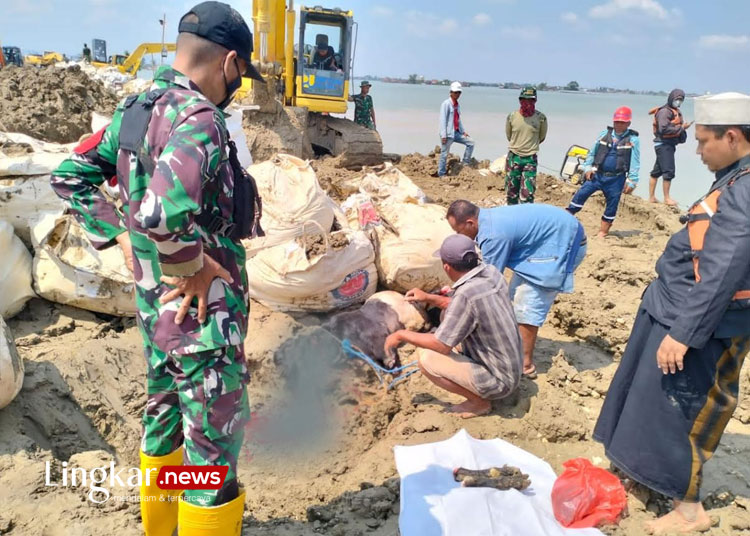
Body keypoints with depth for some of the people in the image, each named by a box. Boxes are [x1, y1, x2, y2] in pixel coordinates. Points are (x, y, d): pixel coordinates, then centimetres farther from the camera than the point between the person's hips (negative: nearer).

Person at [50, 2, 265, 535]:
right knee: (214, 444, 6)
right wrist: (192, 265, -21)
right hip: (202, 312, -9)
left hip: (152, 302, 10)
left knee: (164, 419, 26)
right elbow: (161, 212, -38)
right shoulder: (199, 118, -23)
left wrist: (120, 235, 9)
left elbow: (70, 176, 12)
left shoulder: (136, 108, 5)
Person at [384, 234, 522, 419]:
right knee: (449, 315, 17)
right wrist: (430, 298, 13)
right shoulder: (492, 273, -5)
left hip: (498, 381, -8)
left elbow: (442, 345, -20)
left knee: (425, 356, -12)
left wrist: (402, 335, -8)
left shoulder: (466, 294, -29)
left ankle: (479, 401, 2)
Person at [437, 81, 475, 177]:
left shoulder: (457, 105, 15)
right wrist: (443, 135, -20)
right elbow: (443, 120, -14)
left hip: (456, 133, 8)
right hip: (448, 134, -8)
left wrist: (463, 131, 13)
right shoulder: (446, 104, -9)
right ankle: (441, 174, 6)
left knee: (471, 142, 5)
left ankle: (465, 162, 11)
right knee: (444, 154, -3)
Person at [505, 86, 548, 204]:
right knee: (511, 191, 10)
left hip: (530, 159, -1)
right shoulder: (512, 116, -4)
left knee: (527, 193, -7)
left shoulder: (541, 118, -6)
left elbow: (541, 137, 10)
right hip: (513, 157, 2)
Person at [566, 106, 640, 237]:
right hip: (597, 174, 2)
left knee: (612, 204, 7)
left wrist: (631, 181, -11)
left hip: (616, 179, -2)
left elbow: (635, 163, -7)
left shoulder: (633, 140, -6)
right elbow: (592, 152, 11)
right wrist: (588, 167, 1)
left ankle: (603, 232, 18)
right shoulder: (604, 134, 3)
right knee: (581, 194, -7)